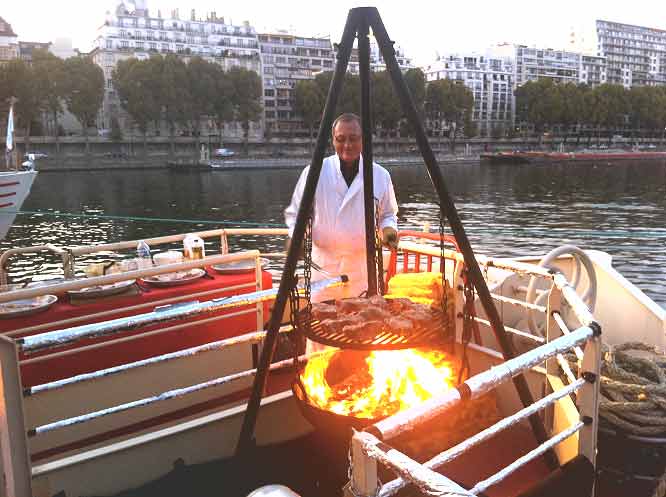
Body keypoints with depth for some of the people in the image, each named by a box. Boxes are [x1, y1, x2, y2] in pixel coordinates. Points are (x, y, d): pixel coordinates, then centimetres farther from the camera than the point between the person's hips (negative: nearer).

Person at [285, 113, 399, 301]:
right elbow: (295, 213, 4)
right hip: (324, 264, -1)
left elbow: (388, 214, 14)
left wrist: (389, 229, -7)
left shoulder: (380, 175, 0)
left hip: (364, 265, 2)